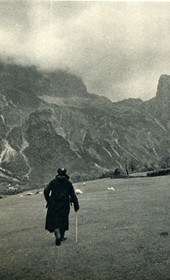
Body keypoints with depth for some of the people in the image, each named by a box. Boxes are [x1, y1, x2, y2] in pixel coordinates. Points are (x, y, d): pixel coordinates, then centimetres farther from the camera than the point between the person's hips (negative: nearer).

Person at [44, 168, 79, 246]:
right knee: (63, 220, 15)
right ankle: (61, 236, 23)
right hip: (64, 205, 1)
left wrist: (48, 201, 8)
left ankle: (58, 236, -14)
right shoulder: (68, 183, 3)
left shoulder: (53, 181, 3)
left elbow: (46, 191, -3)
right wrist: (76, 206, 5)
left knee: (54, 220, 4)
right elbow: (73, 195, 1)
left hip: (54, 204, -1)